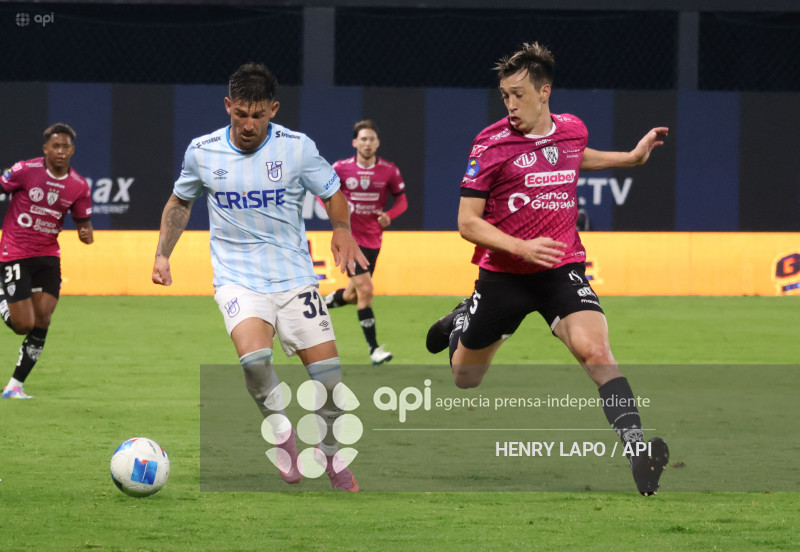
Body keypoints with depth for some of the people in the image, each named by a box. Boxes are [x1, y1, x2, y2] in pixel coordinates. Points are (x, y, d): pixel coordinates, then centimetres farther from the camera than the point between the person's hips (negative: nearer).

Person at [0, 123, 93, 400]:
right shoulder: (25, 170, -12)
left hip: (48, 256, 4)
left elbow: (83, 220, 12)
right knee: (23, 325, -9)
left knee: (41, 324, -3)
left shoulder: (79, 186, 1)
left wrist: (86, 233, -12)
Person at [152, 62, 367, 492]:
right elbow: (180, 202, 17)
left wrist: (342, 230, -12)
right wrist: (163, 254, 7)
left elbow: (333, 194, 8)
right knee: (254, 356, -29)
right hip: (237, 277, -1)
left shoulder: (298, 148, -5)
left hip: (294, 276, 1)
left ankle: (331, 455, 23)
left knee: (328, 372, -4)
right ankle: (281, 430, -1)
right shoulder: (202, 152, -1)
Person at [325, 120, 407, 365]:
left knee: (352, 296, 12)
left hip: (372, 239, 4)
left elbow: (402, 200, 6)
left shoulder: (389, 171, -3)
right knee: (365, 290, -16)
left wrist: (389, 216, -14)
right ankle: (374, 349, -11)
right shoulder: (341, 168, -6)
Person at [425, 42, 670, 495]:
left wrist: (632, 157, 23)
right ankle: (461, 323, 51)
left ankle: (637, 449, -33)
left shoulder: (573, 130, 2)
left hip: (562, 268, 1)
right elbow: (468, 223, -12)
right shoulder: (491, 144, -11)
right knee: (465, 380, 16)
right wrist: (523, 248, -24)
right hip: (503, 273, -1)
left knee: (595, 350, -26)